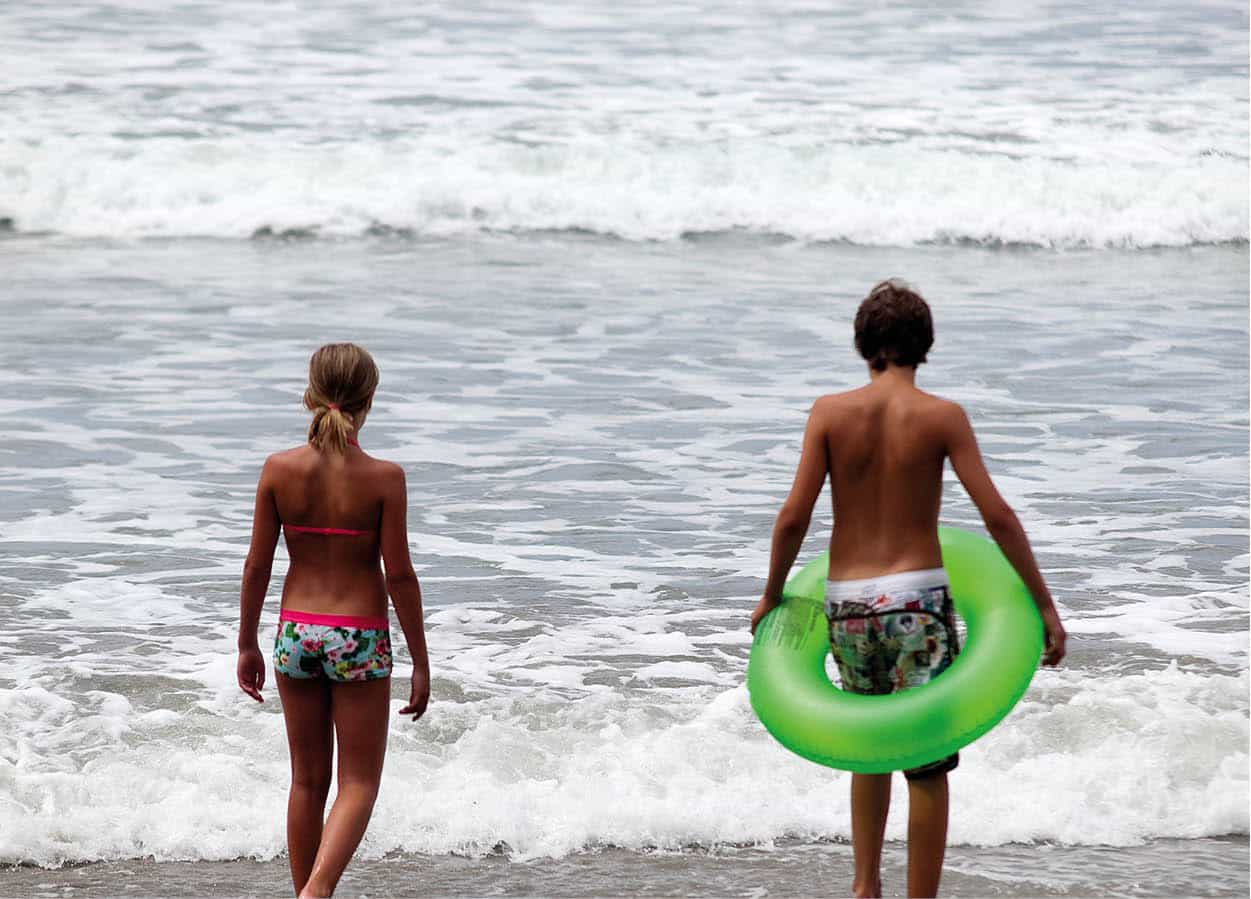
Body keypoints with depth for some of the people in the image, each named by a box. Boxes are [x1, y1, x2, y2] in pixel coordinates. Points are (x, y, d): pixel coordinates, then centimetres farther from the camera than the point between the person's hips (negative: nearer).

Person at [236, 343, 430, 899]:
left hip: (296, 633, 3)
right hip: (360, 639, -3)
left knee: (308, 779, 17)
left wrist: (247, 644, 11)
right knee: (359, 783, 5)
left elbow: (257, 564, -1)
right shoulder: (383, 477, -13)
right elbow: (399, 574, -11)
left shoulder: (279, 469, -6)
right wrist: (420, 661, -2)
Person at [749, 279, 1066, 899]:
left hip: (847, 605, 3)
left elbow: (794, 517, -5)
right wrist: (1044, 606, -4)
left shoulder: (830, 413, -1)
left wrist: (771, 595, 11)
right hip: (917, 601, -3)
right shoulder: (941, 417, -5)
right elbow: (998, 516, -10)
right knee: (927, 766, 3)